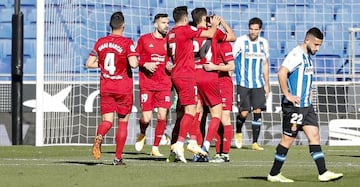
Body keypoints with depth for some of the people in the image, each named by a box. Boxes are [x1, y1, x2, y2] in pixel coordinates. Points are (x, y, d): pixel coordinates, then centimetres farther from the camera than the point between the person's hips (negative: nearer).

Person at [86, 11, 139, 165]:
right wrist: (136, 60, -2)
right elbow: (133, 64, -23)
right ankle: (118, 157, 11)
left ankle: (99, 137, -32)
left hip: (106, 88, 3)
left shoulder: (100, 42, 2)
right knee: (123, 122, 11)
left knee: (107, 120, 3)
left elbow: (89, 64, 2)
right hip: (123, 88, -3)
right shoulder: (127, 43, -11)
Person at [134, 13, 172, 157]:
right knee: (147, 118, -7)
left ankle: (155, 148, 7)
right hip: (147, 84, -2)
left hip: (164, 84, 2)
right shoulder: (144, 39, 2)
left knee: (162, 116, -7)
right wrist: (145, 64, -11)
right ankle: (142, 134, 29)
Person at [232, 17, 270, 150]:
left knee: (258, 111, -4)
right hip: (243, 84, -4)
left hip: (258, 84, 4)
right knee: (244, 113, -8)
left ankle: (255, 142, 2)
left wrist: (266, 84, 16)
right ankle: (238, 132, 22)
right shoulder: (241, 41, -6)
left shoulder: (264, 43, 8)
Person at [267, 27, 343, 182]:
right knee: (288, 139, -2)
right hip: (294, 106, -9)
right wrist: (288, 95, -25)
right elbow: (281, 73, -27)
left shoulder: (308, 56, 15)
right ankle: (274, 174, 8)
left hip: (306, 105, 9)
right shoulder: (296, 55, -15)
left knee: (314, 135, 2)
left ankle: (323, 173, 0)